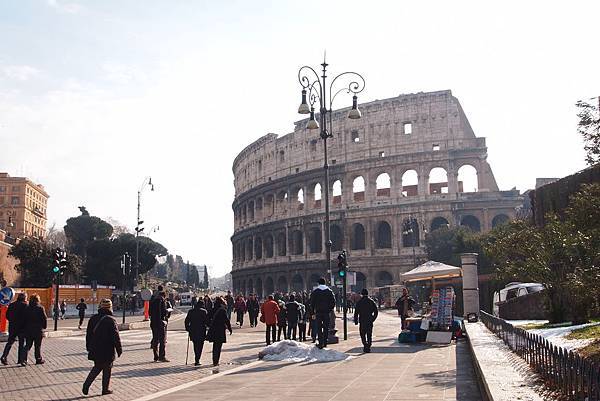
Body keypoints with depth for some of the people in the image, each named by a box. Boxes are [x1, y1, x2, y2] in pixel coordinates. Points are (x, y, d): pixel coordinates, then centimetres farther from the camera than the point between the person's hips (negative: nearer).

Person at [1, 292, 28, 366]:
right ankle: (20, 359, 9)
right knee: (21, 344, 7)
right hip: (22, 327, -4)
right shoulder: (25, 305, -12)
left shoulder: (11, 305, 4)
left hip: (12, 327, 4)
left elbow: (7, 316, 7)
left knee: (10, 342, 14)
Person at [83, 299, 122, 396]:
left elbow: (88, 335, 12)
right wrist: (119, 350, -4)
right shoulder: (111, 320, -15)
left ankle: (86, 385, 7)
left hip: (95, 350, 6)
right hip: (107, 351, -5)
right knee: (107, 369, 8)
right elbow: (116, 337, -13)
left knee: (97, 367, 20)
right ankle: (105, 389, 12)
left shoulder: (93, 319, 4)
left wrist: (89, 347, 23)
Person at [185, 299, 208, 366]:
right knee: (199, 346, 2)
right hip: (201, 331, -4)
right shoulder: (204, 311, -5)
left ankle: (197, 359, 24)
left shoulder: (190, 311, 7)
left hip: (192, 331, 4)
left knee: (195, 345, 17)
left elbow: (186, 321, 7)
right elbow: (207, 321, -7)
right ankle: (197, 360, -7)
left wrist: (187, 328, 17)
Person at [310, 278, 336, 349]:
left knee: (319, 328, 1)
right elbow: (333, 302, 3)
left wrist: (313, 312, 6)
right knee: (326, 328, 9)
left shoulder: (315, 291, 0)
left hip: (318, 312, -1)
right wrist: (330, 309, 11)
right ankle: (325, 342, 10)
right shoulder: (329, 291, 4)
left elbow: (312, 303, 0)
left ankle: (320, 343, -4)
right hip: (327, 312, 2)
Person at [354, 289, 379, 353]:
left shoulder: (359, 302, -1)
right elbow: (376, 311, 4)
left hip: (362, 321, -2)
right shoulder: (371, 302, 5)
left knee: (363, 334, 7)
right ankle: (368, 347, 7)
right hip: (370, 321, 2)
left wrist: (356, 321, 2)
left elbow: (356, 312, -3)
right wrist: (373, 319, 12)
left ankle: (365, 345, -13)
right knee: (369, 335, 10)